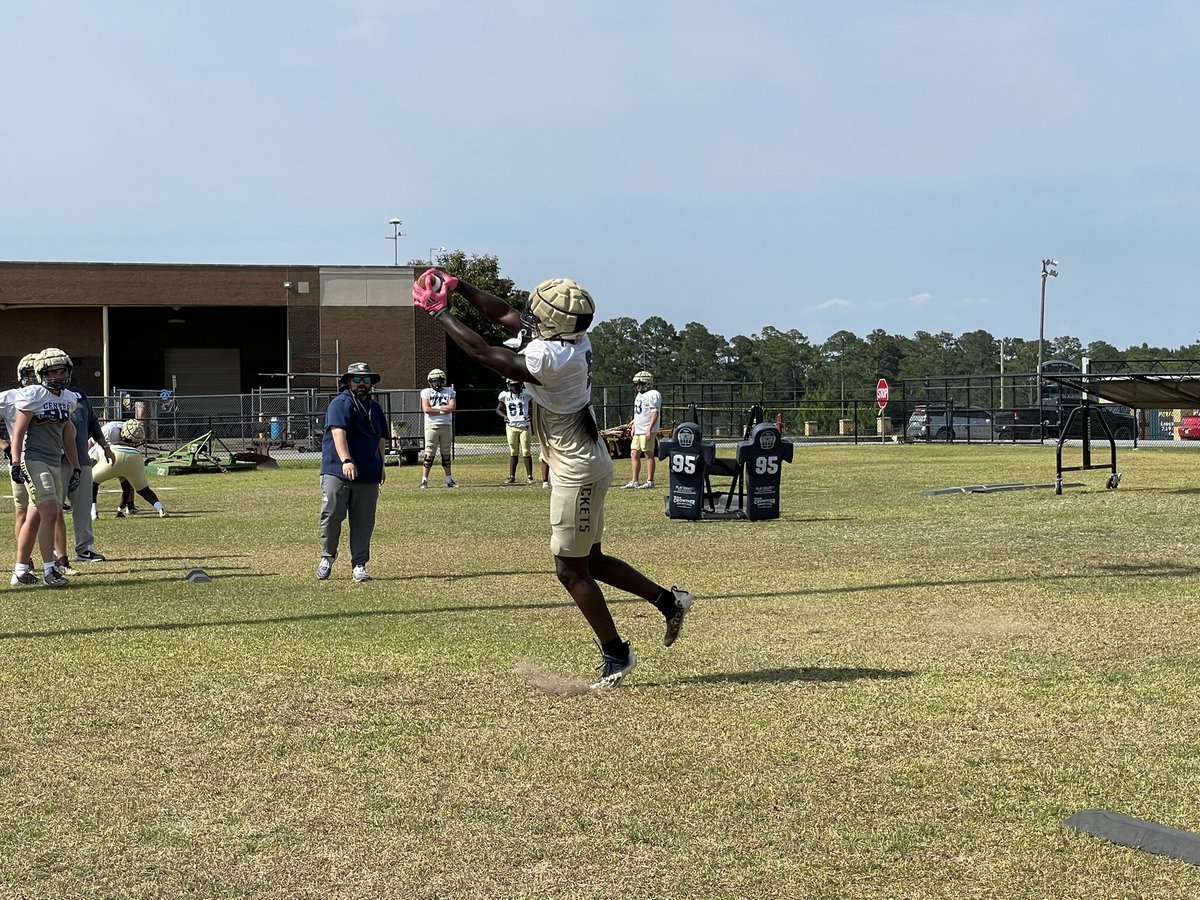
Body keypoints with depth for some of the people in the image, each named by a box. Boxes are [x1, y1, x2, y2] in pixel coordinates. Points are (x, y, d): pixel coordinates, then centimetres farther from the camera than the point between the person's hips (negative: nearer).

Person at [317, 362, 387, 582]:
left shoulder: (375, 408, 19)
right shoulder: (340, 403, -6)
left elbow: (381, 439, 28)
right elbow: (338, 433, -20)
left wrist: (380, 465, 23)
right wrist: (346, 461, -33)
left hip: (368, 476, 6)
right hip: (337, 473, -6)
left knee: (363, 523, 4)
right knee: (331, 517, -5)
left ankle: (359, 565, 11)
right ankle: (327, 557, 16)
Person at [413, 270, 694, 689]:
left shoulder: (550, 358, -26)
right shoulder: (570, 337, 1)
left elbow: (483, 352, -20)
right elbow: (505, 314, 11)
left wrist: (440, 312, -10)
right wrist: (459, 286, 6)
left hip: (577, 472, -10)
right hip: (585, 464, 10)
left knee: (571, 570, 1)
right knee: (588, 561, 19)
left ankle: (616, 653, 10)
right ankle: (668, 599, 23)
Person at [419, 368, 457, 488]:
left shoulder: (449, 392, 7)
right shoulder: (426, 392, 3)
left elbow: (452, 407, -8)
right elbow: (426, 409, -10)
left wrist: (435, 408, -8)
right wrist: (442, 410, -8)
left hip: (446, 426, 2)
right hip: (431, 426, -2)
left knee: (446, 453, 9)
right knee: (429, 454, -5)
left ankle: (449, 479, 14)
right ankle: (424, 480, -3)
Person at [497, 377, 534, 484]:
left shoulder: (526, 394, -3)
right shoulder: (505, 395, 2)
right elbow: (498, 409, 12)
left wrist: (530, 415, -13)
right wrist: (504, 416, -7)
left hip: (524, 426, -1)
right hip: (511, 426, 2)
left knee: (526, 452, -4)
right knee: (513, 452, 5)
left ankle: (529, 477, 1)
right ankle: (511, 476, 9)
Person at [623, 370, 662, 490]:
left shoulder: (653, 395, -12)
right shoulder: (639, 395, 19)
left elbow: (655, 413, -17)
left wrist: (649, 429, -22)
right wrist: (633, 427, 20)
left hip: (647, 431, -9)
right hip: (638, 430, 10)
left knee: (649, 455, -3)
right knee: (634, 454, 7)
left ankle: (650, 481, 2)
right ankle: (634, 481, 12)